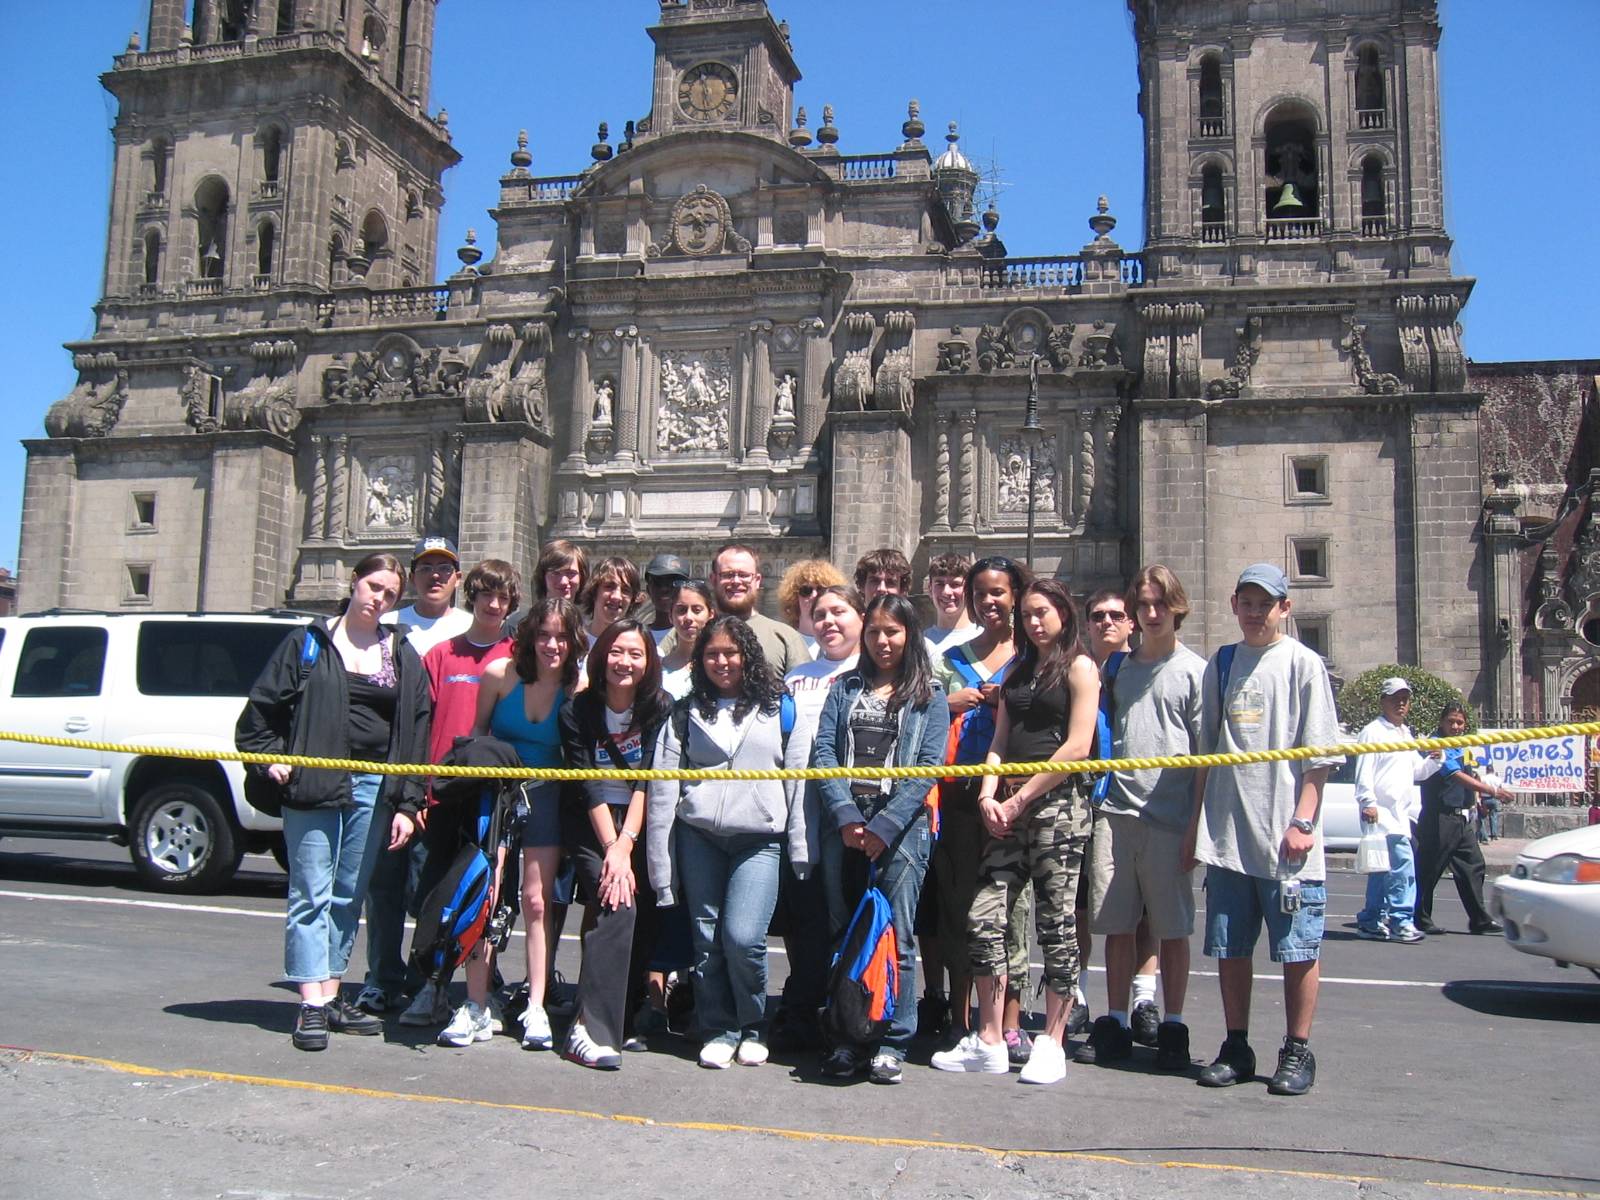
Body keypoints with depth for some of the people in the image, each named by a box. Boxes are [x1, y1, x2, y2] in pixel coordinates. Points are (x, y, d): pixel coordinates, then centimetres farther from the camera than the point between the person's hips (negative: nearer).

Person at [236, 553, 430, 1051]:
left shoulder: (403, 657, 12)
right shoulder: (309, 643, 5)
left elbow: (415, 731, 7)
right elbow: (261, 707, 6)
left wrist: (406, 804, 1)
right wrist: (272, 759, -6)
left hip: (373, 789, 3)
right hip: (312, 785, -3)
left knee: (349, 898, 9)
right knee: (311, 894, -4)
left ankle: (331, 996, 18)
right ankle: (312, 1004, -4)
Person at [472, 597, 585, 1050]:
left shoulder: (577, 689, -11)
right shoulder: (500, 674, -11)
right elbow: (475, 733, 2)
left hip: (545, 796, 0)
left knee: (538, 901, 0)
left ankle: (536, 1008, 7)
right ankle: (476, 1006, 3)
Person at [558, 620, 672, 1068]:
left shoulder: (659, 709, -3)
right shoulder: (578, 711, -6)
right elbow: (588, 785, -10)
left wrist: (626, 844, -18)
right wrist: (611, 848, -18)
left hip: (640, 827, 3)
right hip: (592, 825, -3)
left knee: (646, 916, -8)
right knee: (618, 906, -22)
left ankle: (623, 1019, 8)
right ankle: (590, 1029, -22)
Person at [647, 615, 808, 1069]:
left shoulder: (777, 708, 10)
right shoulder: (687, 713, 13)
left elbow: (796, 779, 8)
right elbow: (664, 784, 10)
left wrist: (799, 850, 3)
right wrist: (661, 861, 3)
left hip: (759, 840, -2)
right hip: (698, 837, 2)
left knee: (743, 937, -12)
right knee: (707, 940, 2)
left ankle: (754, 1029, 10)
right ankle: (718, 1031, 18)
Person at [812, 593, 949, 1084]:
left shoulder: (929, 694, 7)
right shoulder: (845, 687, 14)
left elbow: (928, 766, -3)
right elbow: (823, 750, 4)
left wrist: (884, 826, -13)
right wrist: (846, 816, -10)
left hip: (901, 825, -3)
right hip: (844, 825, 3)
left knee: (896, 934, -1)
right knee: (844, 931, 6)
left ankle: (892, 1043, 8)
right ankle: (847, 1039, 15)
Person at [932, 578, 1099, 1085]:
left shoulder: (1079, 667, 1)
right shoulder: (1018, 672, 21)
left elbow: (1077, 746, -9)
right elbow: (1000, 743, 16)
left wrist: (1020, 799, -10)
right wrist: (989, 796, -1)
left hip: (1059, 804, -6)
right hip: (1011, 809, 6)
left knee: (1055, 923, -3)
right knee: (984, 916, -1)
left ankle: (1052, 1044, 7)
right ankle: (988, 1042, 7)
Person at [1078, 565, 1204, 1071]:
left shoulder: (1194, 669, 1)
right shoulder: (1117, 667, 15)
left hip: (1170, 817, -4)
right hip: (1115, 812, 4)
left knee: (1172, 928, 4)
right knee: (1116, 924, 7)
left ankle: (1172, 1028, 14)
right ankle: (1115, 1024, 16)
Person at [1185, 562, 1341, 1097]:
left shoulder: (1302, 663, 1)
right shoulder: (1220, 664, 13)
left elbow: (1319, 753, -3)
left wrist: (1303, 820, -11)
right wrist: (1197, 821, 13)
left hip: (1285, 835, -4)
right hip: (1226, 833, 4)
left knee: (1298, 946, 1)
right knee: (1229, 946, 8)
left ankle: (1297, 1052, 14)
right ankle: (1236, 1048, 19)